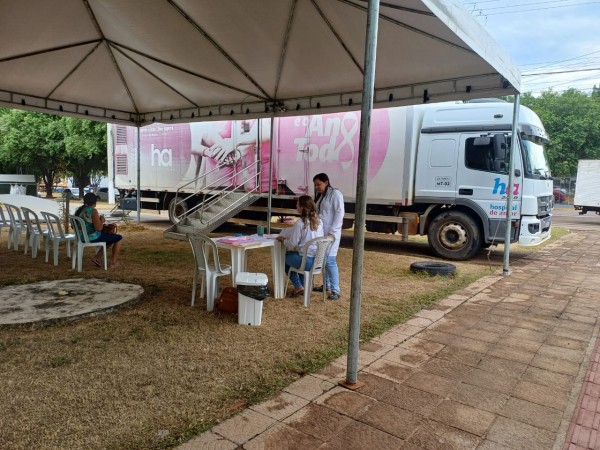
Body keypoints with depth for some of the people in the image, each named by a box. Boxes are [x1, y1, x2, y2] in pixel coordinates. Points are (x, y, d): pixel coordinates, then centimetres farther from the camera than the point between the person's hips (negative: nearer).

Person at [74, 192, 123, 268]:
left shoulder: (79, 210, 6)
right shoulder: (93, 211, -20)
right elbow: (99, 228, -24)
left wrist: (98, 220, 14)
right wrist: (102, 220, -5)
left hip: (82, 236, 9)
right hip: (93, 237, -9)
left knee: (110, 237, 29)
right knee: (119, 238, 7)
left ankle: (97, 257, 22)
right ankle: (113, 262, 12)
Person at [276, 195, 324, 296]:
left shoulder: (300, 223, -17)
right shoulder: (319, 221, 4)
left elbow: (292, 245, -11)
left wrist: (283, 240, 9)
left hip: (307, 261, -7)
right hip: (319, 260, 7)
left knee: (285, 258, 21)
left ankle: (298, 287, 21)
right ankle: (303, 285, 33)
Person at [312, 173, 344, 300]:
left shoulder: (335, 193, -8)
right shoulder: (320, 195, 16)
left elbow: (339, 213, -14)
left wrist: (332, 231, -18)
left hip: (331, 233, -8)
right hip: (321, 232, 8)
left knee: (330, 260, -11)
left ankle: (335, 291, -7)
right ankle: (327, 285, 25)